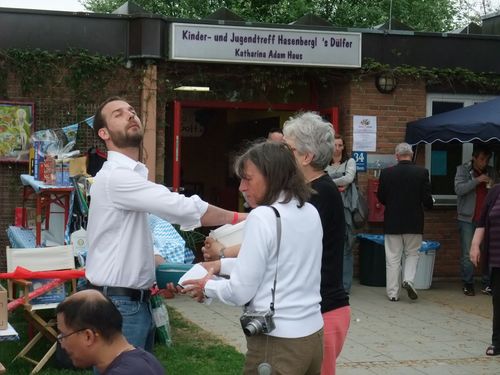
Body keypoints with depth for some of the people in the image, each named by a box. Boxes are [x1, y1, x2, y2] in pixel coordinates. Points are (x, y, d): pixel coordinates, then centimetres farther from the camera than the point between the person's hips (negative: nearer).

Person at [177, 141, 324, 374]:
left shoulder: (263, 217, -16)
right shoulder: (310, 213, 7)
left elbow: (240, 292, -13)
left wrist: (207, 287, 6)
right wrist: (223, 264, 20)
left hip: (277, 343, -7)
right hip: (313, 335, 7)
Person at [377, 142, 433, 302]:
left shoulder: (386, 173, -6)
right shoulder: (422, 172, -8)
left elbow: (381, 197, 2)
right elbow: (427, 199, -7)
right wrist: (430, 204, 16)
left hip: (392, 222, 0)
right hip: (414, 222, 0)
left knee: (393, 258, 7)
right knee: (412, 253, 17)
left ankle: (393, 293, 9)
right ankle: (408, 280, -4)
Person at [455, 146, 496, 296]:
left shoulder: (491, 172, 11)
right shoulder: (463, 169, 1)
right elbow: (459, 189, -12)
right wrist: (476, 180, -20)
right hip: (467, 219, -3)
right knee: (467, 254, -2)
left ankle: (487, 284, 7)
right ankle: (467, 284, 6)